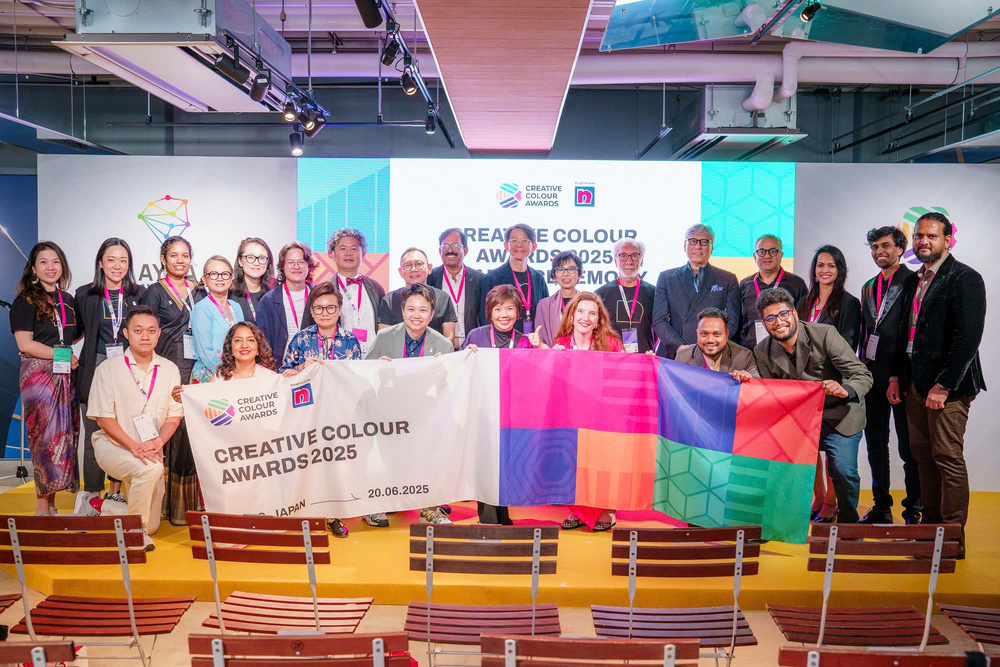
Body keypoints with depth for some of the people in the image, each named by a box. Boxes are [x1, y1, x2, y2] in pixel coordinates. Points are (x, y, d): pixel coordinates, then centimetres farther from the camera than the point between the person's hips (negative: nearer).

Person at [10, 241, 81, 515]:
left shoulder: (68, 300, 16)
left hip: (65, 375, 5)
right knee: (47, 436, -7)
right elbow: (25, 344, -9)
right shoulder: (25, 301, -1)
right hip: (38, 374, -5)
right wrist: (64, 354, -8)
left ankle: (51, 501, 10)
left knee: (66, 435, 2)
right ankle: (42, 506, 2)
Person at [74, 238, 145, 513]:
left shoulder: (139, 293, 6)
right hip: (96, 368, -1)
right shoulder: (85, 294, 5)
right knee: (95, 433, -2)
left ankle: (116, 491, 17)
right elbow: (80, 330, 13)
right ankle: (92, 494, 6)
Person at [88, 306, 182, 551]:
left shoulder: (169, 370, 5)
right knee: (150, 469, -36)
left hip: (151, 451, 4)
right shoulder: (108, 369, -5)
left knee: (151, 526, 0)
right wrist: (134, 446, -22)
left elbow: (174, 416, 2)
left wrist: (157, 442, -17)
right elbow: (104, 418, -9)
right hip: (113, 446, -4)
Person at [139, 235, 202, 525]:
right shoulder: (155, 292, 5)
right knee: (172, 430, -9)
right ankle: (173, 503, -3)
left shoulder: (199, 293, 16)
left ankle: (192, 500, 8)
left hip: (196, 367, 4)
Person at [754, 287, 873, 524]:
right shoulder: (762, 352, -4)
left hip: (839, 417, -3)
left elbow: (862, 375, -18)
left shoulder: (825, 334, -15)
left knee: (844, 472, -17)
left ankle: (848, 525, 10)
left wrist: (845, 390, -40)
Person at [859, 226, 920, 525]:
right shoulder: (869, 287, 17)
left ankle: (914, 511, 12)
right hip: (874, 375, 7)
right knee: (875, 444, 11)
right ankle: (881, 507, 21)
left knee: (908, 446, 1)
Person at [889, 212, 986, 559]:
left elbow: (967, 338, -16)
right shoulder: (913, 281, 15)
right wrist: (896, 377, 12)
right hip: (915, 383, 8)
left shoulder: (965, 279, -9)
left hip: (947, 386, -8)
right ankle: (930, 526, 22)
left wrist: (943, 386, -19)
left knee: (948, 458, -4)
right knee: (922, 455, 12)